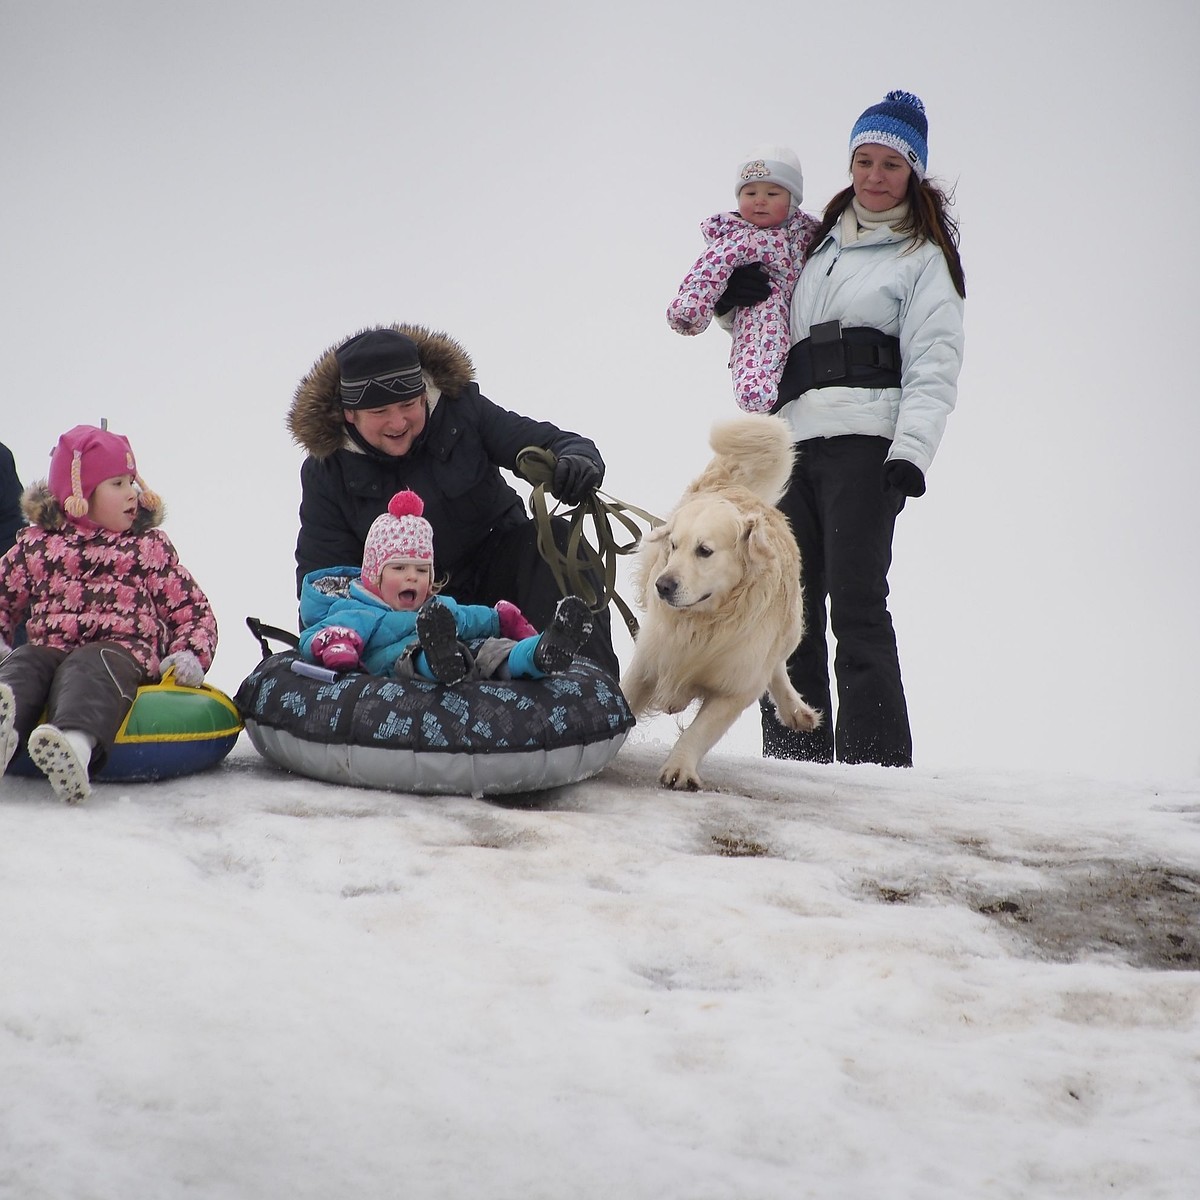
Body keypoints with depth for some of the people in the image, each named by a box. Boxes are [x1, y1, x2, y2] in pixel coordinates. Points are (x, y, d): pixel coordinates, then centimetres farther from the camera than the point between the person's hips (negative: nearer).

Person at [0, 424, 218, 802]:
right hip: (49, 647, 3)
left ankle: (77, 742, -73)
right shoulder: (36, 544, 20)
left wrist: (191, 654, -3)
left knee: (87, 669, -37)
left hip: (123, 647, -2)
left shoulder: (149, 546, 19)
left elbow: (192, 608, 17)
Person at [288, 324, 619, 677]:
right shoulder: (327, 472, -8)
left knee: (556, 540, -29)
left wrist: (578, 459, -36)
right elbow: (321, 571, -4)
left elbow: (547, 443, -10)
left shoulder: (460, 409, -11)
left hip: (498, 570, 0)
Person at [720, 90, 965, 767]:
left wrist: (910, 455, -18)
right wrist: (742, 299, 12)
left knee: (856, 603, -14)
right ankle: (795, 759, 9)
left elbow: (933, 369, -3)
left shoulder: (925, 259, 7)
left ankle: (877, 763, -14)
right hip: (794, 443, 6)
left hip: (866, 444, -6)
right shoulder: (820, 246, 24)